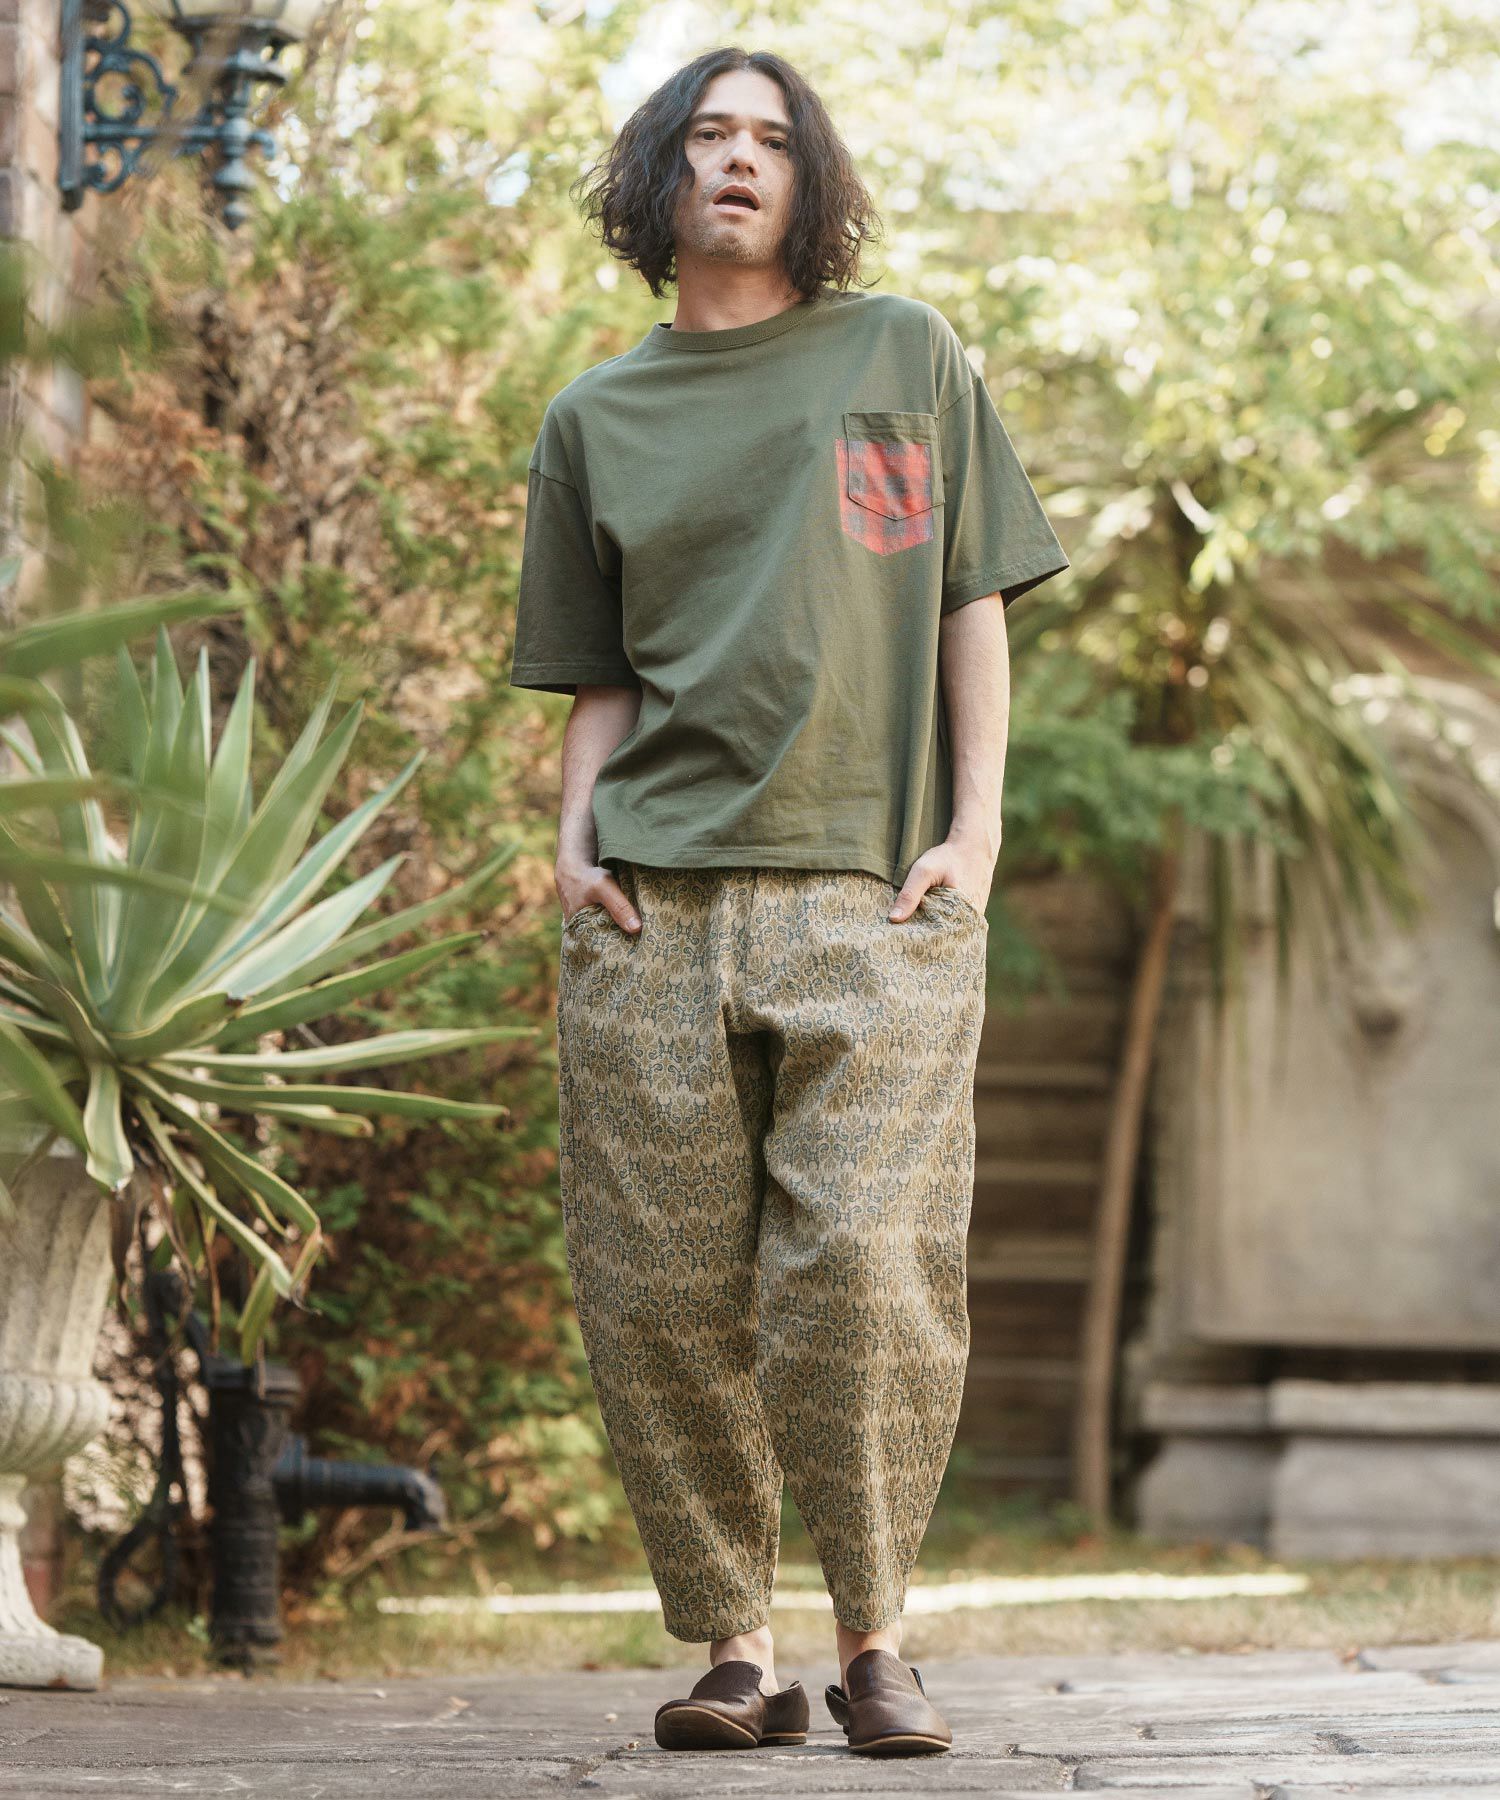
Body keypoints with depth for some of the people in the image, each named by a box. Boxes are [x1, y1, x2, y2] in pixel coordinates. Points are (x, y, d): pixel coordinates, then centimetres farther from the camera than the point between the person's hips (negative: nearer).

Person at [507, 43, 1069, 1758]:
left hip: (873, 902, -2)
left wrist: (975, 826, 0)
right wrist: (575, 839, 2)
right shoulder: (593, 420, 17)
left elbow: (973, 602, 11)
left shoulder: (905, 353, 13)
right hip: (656, 907, 2)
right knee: (661, 1296, -2)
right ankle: (732, 1649, 8)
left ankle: (874, 1643, 1)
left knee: (868, 1274, -12)